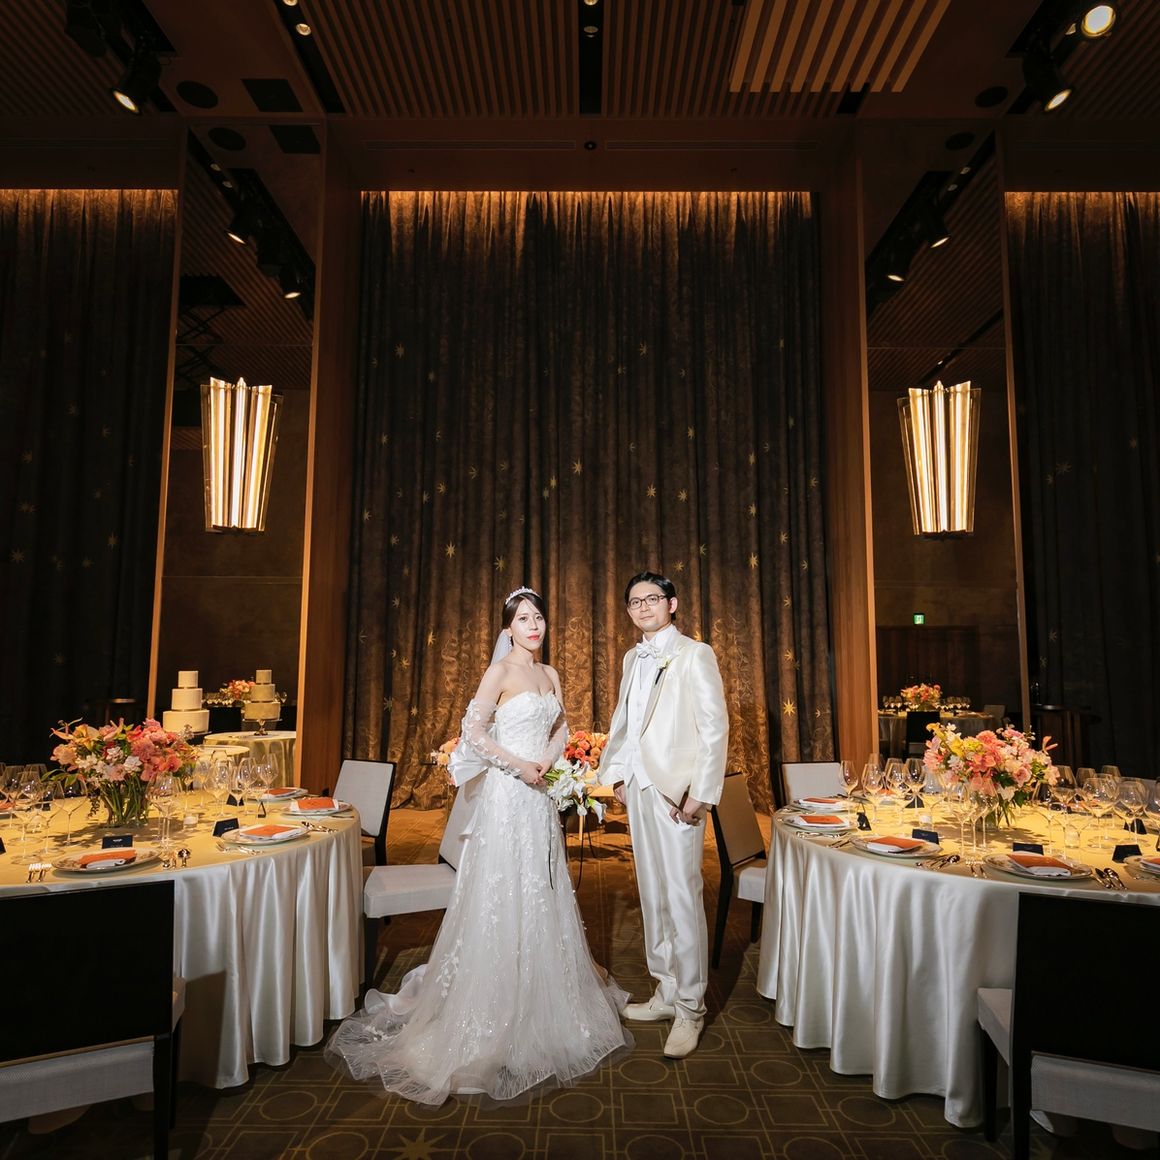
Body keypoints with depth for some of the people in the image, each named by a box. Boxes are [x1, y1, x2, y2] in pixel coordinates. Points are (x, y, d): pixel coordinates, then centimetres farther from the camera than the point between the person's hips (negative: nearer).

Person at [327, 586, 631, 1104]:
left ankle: (542, 999, 36)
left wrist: (549, 756, 0)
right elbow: (473, 731, -15)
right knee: (503, 898, 1)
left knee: (542, 895, 18)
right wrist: (519, 765, -17)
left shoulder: (549, 673, 9)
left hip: (540, 797, 7)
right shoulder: (500, 672, -11)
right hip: (507, 795, -7)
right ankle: (496, 1003, 17)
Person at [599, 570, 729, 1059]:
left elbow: (715, 726, -11)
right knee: (652, 896, 15)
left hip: (675, 792, -7)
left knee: (682, 899, -3)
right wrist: (616, 772, 9)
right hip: (638, 789, 7)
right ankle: (666, 992, 29)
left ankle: (690, 1006, 13)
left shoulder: (694, 654, -7)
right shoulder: (633, 658, 14)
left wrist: (701, 794, -15)